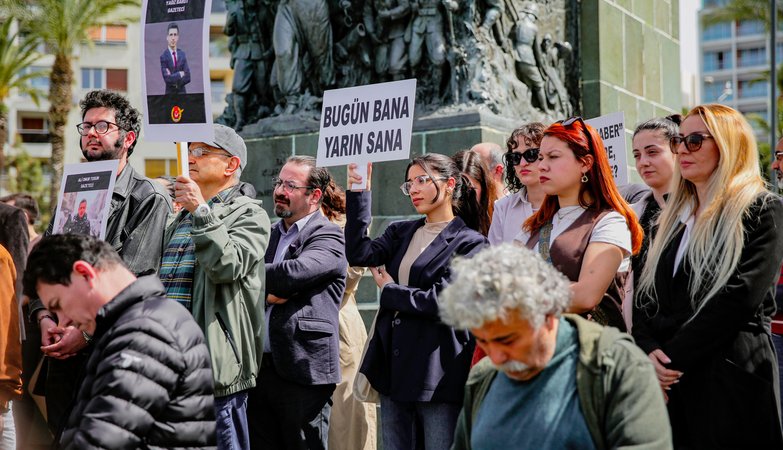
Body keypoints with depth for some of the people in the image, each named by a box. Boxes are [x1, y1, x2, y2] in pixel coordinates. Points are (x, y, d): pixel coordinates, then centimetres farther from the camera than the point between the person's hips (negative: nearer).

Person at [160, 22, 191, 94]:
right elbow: (167, 79, -15)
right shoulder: (163, 56, -7)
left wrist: (174, 79, -11)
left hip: (182, 92, 4)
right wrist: (180, 74, -8)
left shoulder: (182, 54, 6)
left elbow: (187, 77, 1)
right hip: (170, 93, -3)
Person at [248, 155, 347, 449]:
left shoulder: (329, 237, -4)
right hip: (261, 366, 7)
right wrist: (266, 291, -10)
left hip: (302, 369, -6)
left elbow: (293, 272, -21)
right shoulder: (269, 234, 18)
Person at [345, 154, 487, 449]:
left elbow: (443, 300, -15)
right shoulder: (401, 232, 13)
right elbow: (358, 254, -3)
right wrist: (359, 193, -5)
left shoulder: (470, 242, -5)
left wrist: (390, 291, -4)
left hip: (437, 371, -6)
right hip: (395, 367, 6)